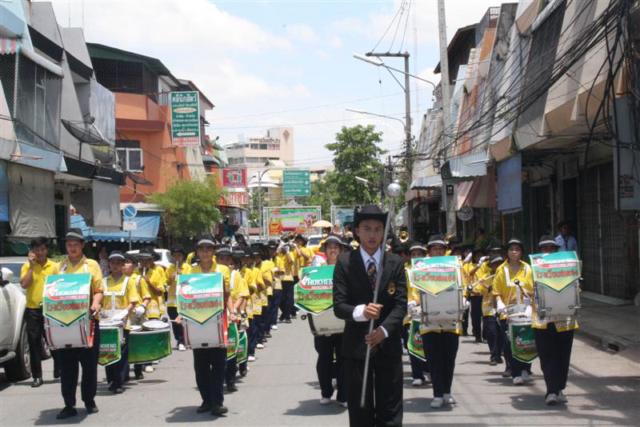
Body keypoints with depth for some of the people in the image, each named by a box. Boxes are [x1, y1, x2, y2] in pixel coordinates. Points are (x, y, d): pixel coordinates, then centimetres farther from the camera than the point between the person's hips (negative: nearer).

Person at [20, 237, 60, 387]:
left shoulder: (54, 266, 4)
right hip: (32, 310, 0)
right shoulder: (27, 266, 2)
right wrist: (31, 266, -12)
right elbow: (24, 284, -12)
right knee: (34, 343, 2)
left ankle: (59, 370, 22)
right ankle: (37, 376, 8)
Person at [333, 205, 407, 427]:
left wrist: (384, 329, -19)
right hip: (356, 344, -1)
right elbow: (339, 305, -8)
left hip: (388, 344, 1)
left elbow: (401, 304, -3)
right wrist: (360, 311, -28)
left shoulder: (396, 263, 4)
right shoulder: (345, 262, -1)